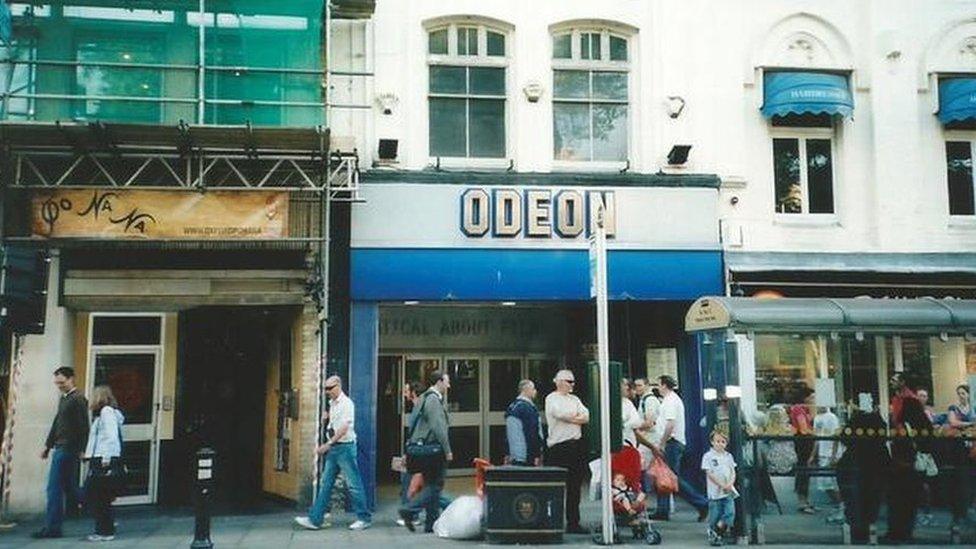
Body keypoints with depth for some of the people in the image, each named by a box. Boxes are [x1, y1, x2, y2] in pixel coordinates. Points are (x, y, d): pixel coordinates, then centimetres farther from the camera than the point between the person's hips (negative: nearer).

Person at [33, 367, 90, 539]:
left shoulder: (78, 399, -13)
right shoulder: (63, 399, 16)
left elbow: (83, 427, -17)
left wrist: (81, 450, -20)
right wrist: (48, 445, 23)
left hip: (68, 450, -9)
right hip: (60, 448, 9)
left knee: (54, 489, -5)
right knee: (69, 486, 13)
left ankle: (52, 528, 0)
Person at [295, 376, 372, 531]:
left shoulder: (346, 403, -13)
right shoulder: (332, 404, 12)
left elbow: (344, 428, -20)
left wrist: (328, 444, -21)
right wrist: (328, 416, 7)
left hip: (345, 447, -8)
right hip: (333, 448, 9)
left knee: (353, 484, -2)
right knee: (325, 483, 7)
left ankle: (364, 518, 8)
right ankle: (315, 519, 9)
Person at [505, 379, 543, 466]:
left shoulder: (511, 407, 15)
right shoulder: (527, 407, -13)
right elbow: (532, 432, -17)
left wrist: (509, 454, 22)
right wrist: (537, 455, -15)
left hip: (514, 455, 9)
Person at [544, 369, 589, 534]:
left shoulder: (574, 399, 18)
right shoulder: (552, 399, -2)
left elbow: (586, 417, 5)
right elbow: (562, 414, -18)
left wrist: (571, 416, -10)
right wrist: (578, 416, -1)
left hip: (576, 444, 7)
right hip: (559, 445, -7)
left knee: (574, 486, 8)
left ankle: (573, 523, 14)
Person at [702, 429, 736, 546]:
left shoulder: (728, 456, 12)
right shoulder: (708, 456, -3)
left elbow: (733, 472, 10)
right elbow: (709, 473, -8)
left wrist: (730, 484, -9)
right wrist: (722, 485, -14)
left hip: (728, 491, 4)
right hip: (715, 492, -4)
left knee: (730, 513, -7)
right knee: (715, 515, 1)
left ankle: (718, 532, 8)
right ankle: (712, 536, 16)